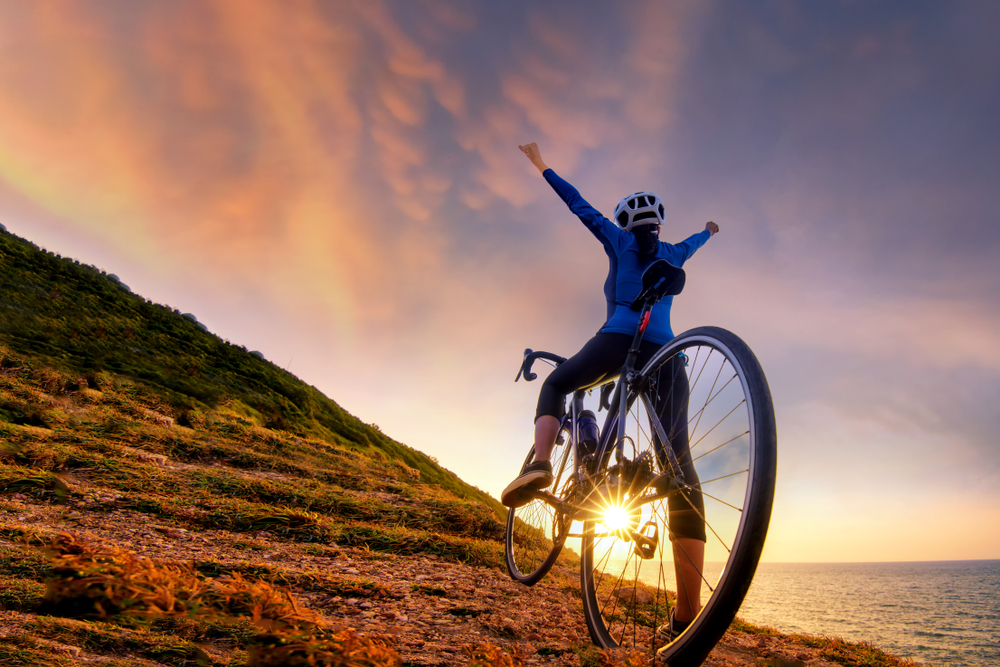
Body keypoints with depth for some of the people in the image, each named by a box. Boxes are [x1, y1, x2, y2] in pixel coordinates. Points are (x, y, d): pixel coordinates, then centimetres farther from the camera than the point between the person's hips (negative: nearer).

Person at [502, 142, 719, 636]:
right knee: (679, 463, -6)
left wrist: (541, 166, 39)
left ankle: (539, 464, -9)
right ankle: (687, 612, -15)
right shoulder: (673, 253, 27)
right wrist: (708, 231, 74)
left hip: (617, 340, -2)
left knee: (555, 385, 23)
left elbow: (581, 205, 27)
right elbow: (692, 242, 50)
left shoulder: (620, 240, 19)